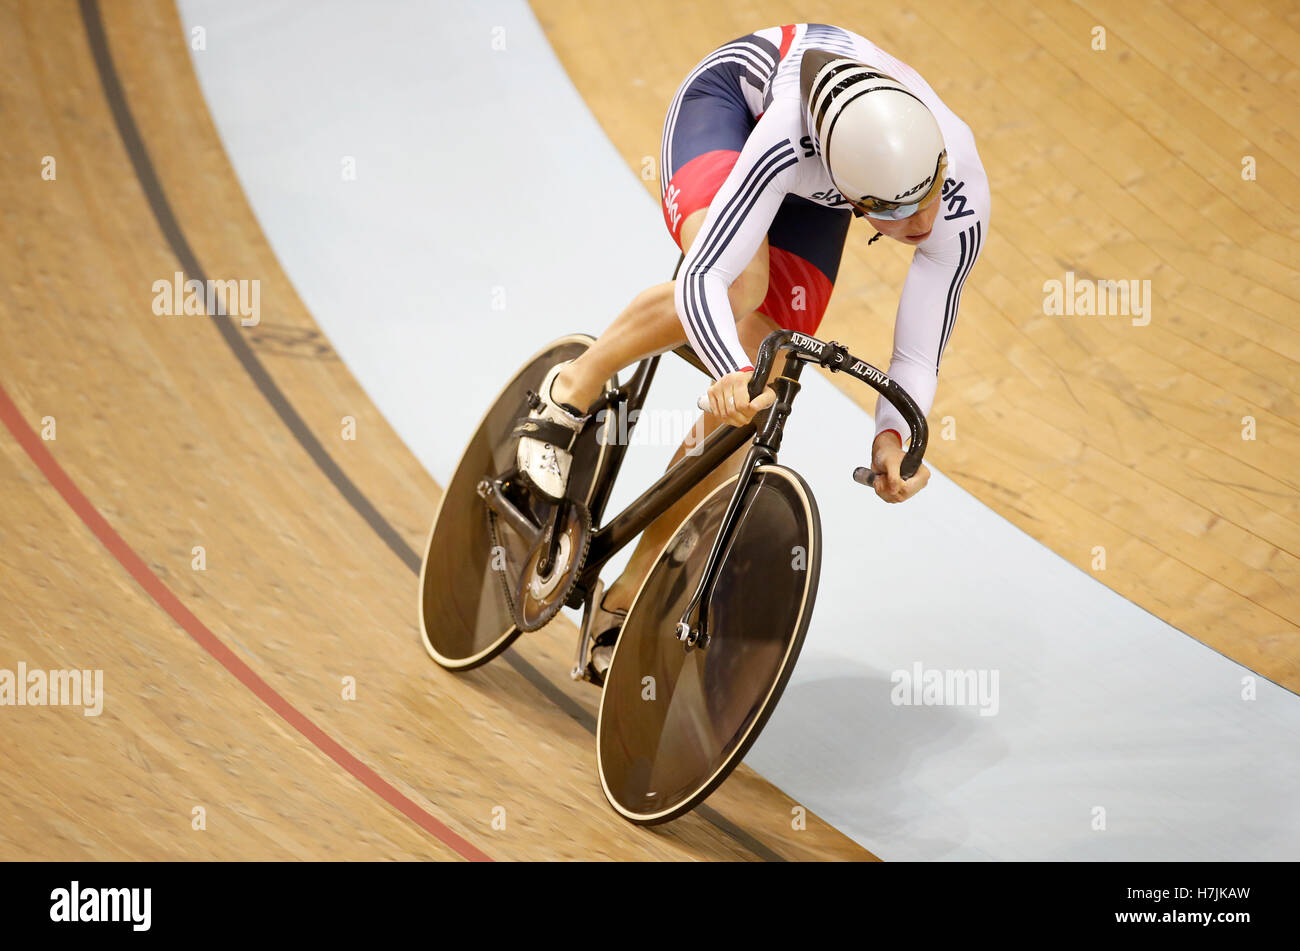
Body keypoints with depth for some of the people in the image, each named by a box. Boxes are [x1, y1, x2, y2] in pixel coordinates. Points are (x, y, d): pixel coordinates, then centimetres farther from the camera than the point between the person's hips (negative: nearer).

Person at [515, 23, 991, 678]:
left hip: (810, 194, 3)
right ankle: (574, 388, -10)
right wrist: (732, 374, -66)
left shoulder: (963, 209, -34)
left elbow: (918, 356, -26)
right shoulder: (792, 136, -46)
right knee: (737, 286, -39)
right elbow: (700, 278, -48)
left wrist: (892, 435, -45)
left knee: (749, 399, -10)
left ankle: (623, 605, 4)